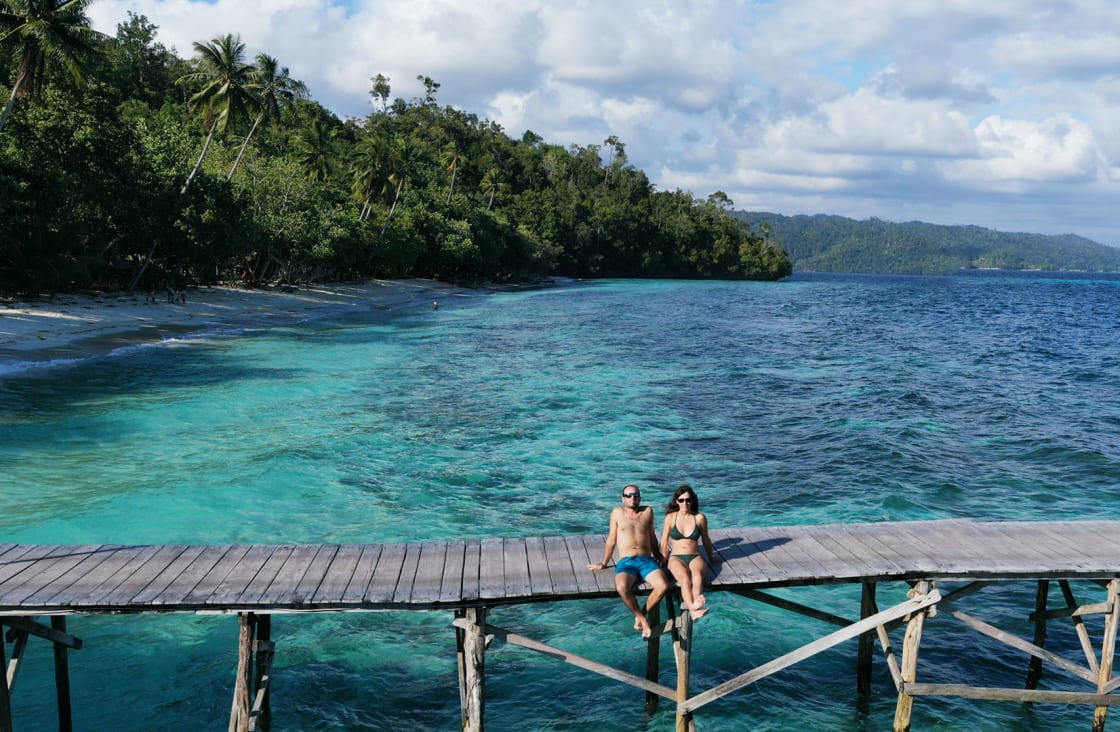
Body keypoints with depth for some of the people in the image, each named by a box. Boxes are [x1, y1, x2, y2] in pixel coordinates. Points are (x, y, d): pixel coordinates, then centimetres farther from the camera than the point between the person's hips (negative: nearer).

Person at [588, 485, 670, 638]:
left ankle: (641, 615, -7)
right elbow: (611, 541, 17)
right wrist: (604, 563, 21)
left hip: (646, 560, 2)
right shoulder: (617, 512, 11)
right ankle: (643, 619, -13)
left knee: (663, 585, -30)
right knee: (622, 588, -36)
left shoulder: (647, 511, 15)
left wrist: (657, 555, 29)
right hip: (625, 562, -2)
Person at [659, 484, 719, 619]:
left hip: (695, 557, 1)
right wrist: (664, 562, 9)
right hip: (676, 557, -1)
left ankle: (694, 605, -63)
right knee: (685, 578, -35)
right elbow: (664, 542, 9)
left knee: (697, 574, -36)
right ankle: (694, 608, -61)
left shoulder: (700, 518, 4)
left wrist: (711, 557, 30)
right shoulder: (670, 517, 2)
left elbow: (706, 540, 19)